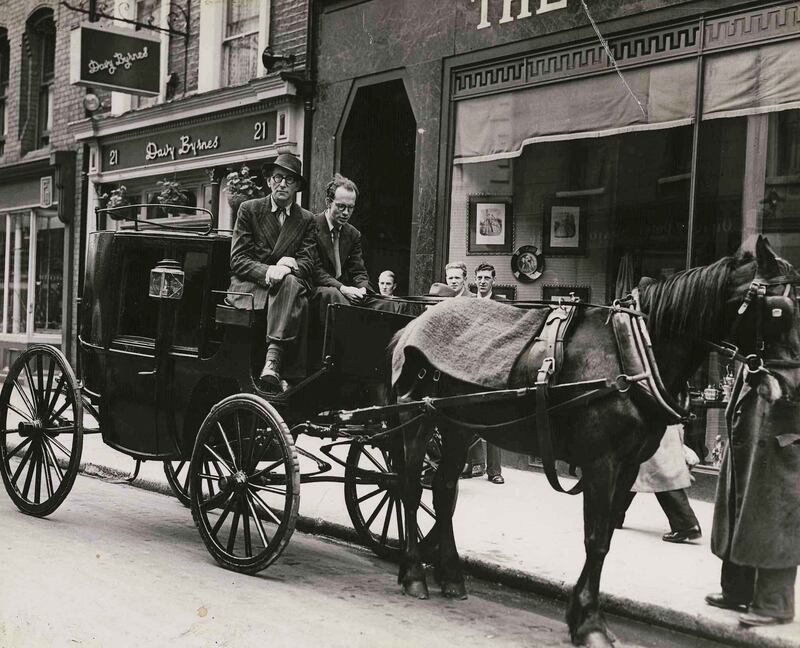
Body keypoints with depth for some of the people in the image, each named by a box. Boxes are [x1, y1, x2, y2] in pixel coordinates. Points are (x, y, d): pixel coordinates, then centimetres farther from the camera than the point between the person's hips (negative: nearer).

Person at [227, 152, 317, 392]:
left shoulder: (306, 219, 14)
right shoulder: (249, 209, 8)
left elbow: (308, 262, 6)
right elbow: (237, 259, 0)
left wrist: (290, 265, -18)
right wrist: (267, 271, -19)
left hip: (290, 283, 2)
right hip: (249, 285, -2)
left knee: (291, 282, -36)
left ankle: (273, 358, -47)